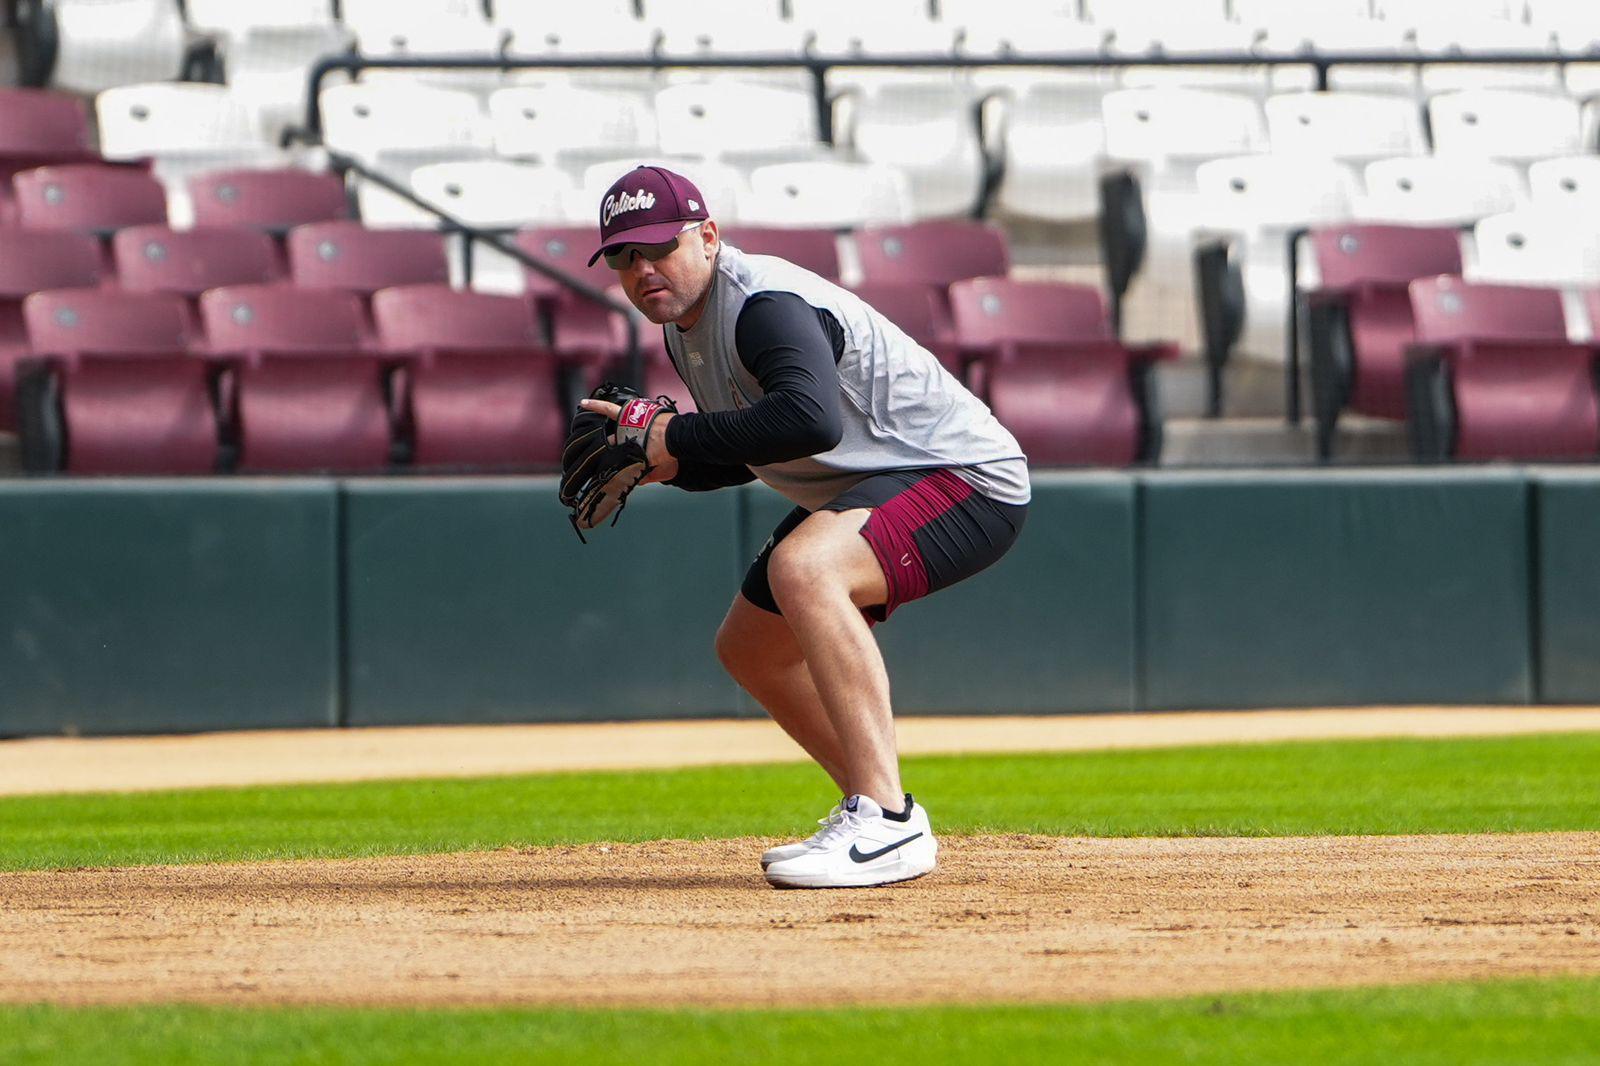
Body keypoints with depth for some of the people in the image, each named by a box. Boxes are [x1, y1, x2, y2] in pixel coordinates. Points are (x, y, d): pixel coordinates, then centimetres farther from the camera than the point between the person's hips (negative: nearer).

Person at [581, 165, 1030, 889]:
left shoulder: (764, 304, -25)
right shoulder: (684, 325, 6)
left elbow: (810, 419, -44)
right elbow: (751, 451, 18)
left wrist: (677, 438, -31)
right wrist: (656, 462, -2)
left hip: (969, 478, -11)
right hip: (860, 494, 11)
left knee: (802, 567, -37)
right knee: (749, 645, 21)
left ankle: (885, 823, -37)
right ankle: (881, 814, 31)